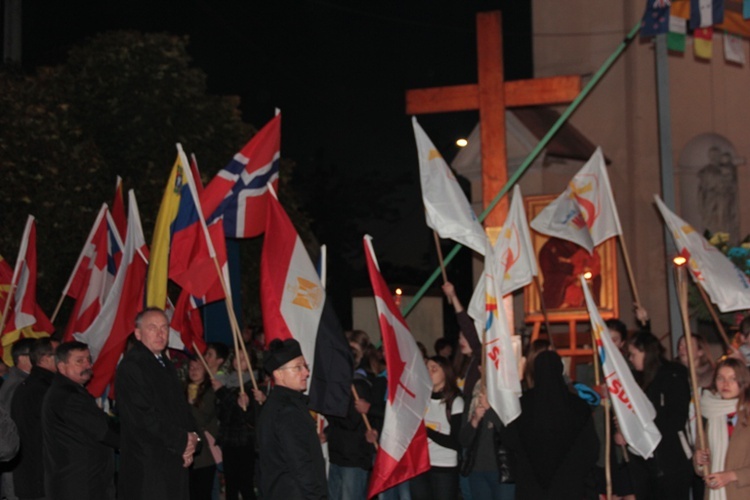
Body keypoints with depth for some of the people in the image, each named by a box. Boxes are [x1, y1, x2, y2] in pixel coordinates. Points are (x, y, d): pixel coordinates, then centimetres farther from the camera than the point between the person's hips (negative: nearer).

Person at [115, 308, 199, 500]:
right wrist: (181, 441, -10)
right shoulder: (131, 366, -11)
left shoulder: (166, 366, 18)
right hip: (146, 465, -8)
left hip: (174, 461, 9)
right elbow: (143, 417, -17)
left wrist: (191, 438, 2)